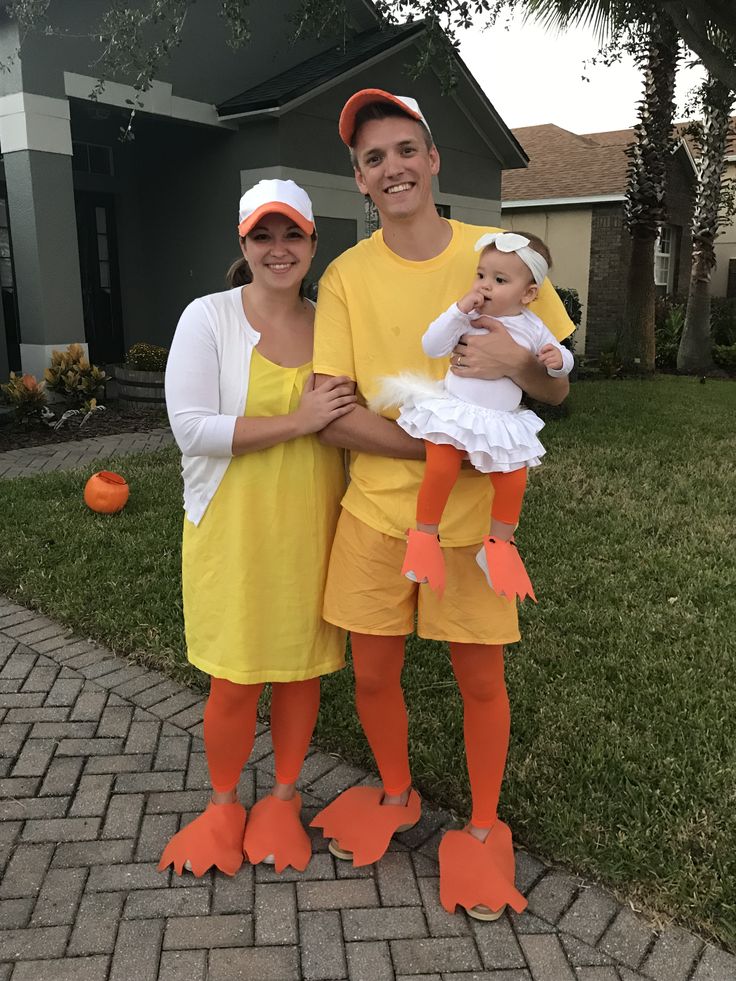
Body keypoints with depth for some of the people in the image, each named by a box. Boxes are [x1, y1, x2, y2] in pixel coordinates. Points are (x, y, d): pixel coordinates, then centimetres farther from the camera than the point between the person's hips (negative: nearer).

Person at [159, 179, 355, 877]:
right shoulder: (208, 318, -7)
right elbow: (190, 427, -16)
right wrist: (297, 423, -21)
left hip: (311, 527, 4)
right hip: (233, 529, -3)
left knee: (302, 666, 12)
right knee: (234, 678, 5)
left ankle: (283, 797, 36)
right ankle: (222, 805, 33)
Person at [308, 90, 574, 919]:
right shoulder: (346, 276, -4)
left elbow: (557, 389, 1)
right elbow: (330, 416, -10)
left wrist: (520, 363, -23)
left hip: (470, 515, 0)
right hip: (374, 511, 1)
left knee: (480, 679, 10)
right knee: (372, 673, 13)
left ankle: (484, 827, 37)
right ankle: (396, 795, 43)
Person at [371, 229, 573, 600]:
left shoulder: (533, 328, 3)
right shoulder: (468, 316, -4)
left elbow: (562, 358, 14)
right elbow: (432, 347, -13)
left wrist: (557, 359, -10)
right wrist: (460, 309, -21)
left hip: (503, 421, 3)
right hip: (453, 410, -3)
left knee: (514, 477, -6)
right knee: (442, 467, -23)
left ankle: (499, 545, 15)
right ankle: (424, 535, -3)